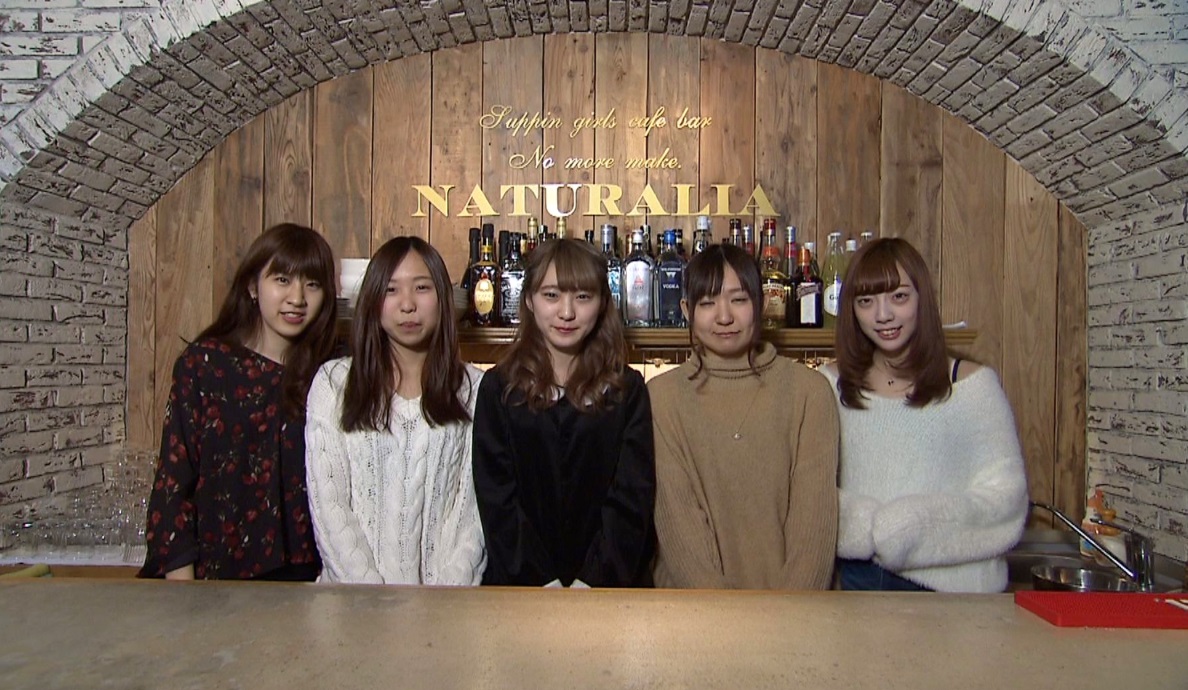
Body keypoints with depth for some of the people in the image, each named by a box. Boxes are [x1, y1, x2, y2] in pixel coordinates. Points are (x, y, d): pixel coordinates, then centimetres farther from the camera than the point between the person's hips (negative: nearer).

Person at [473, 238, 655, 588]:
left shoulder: (628, 390, -1)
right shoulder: (499, 388, -2)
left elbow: (632, 497, -7)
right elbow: (496, 497, -7)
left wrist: (594, 582, -17)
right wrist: (541, 582, -15)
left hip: (613, 584, 0)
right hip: (518, 584, 0)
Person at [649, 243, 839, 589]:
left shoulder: (809, 390, 2)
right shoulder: (662, 395, 1)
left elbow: (814, 515, -1)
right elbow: (676, 515, -3)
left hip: (791, 590, 0)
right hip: (693, 601, 0)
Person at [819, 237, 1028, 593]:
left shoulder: (973, 384, -4)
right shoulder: (832, 385, 2)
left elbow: (1006, 495, -9)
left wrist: (912, 524, -19)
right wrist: (865, 523, -18)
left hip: (953, 581, -1)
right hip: (859, 576, 2)